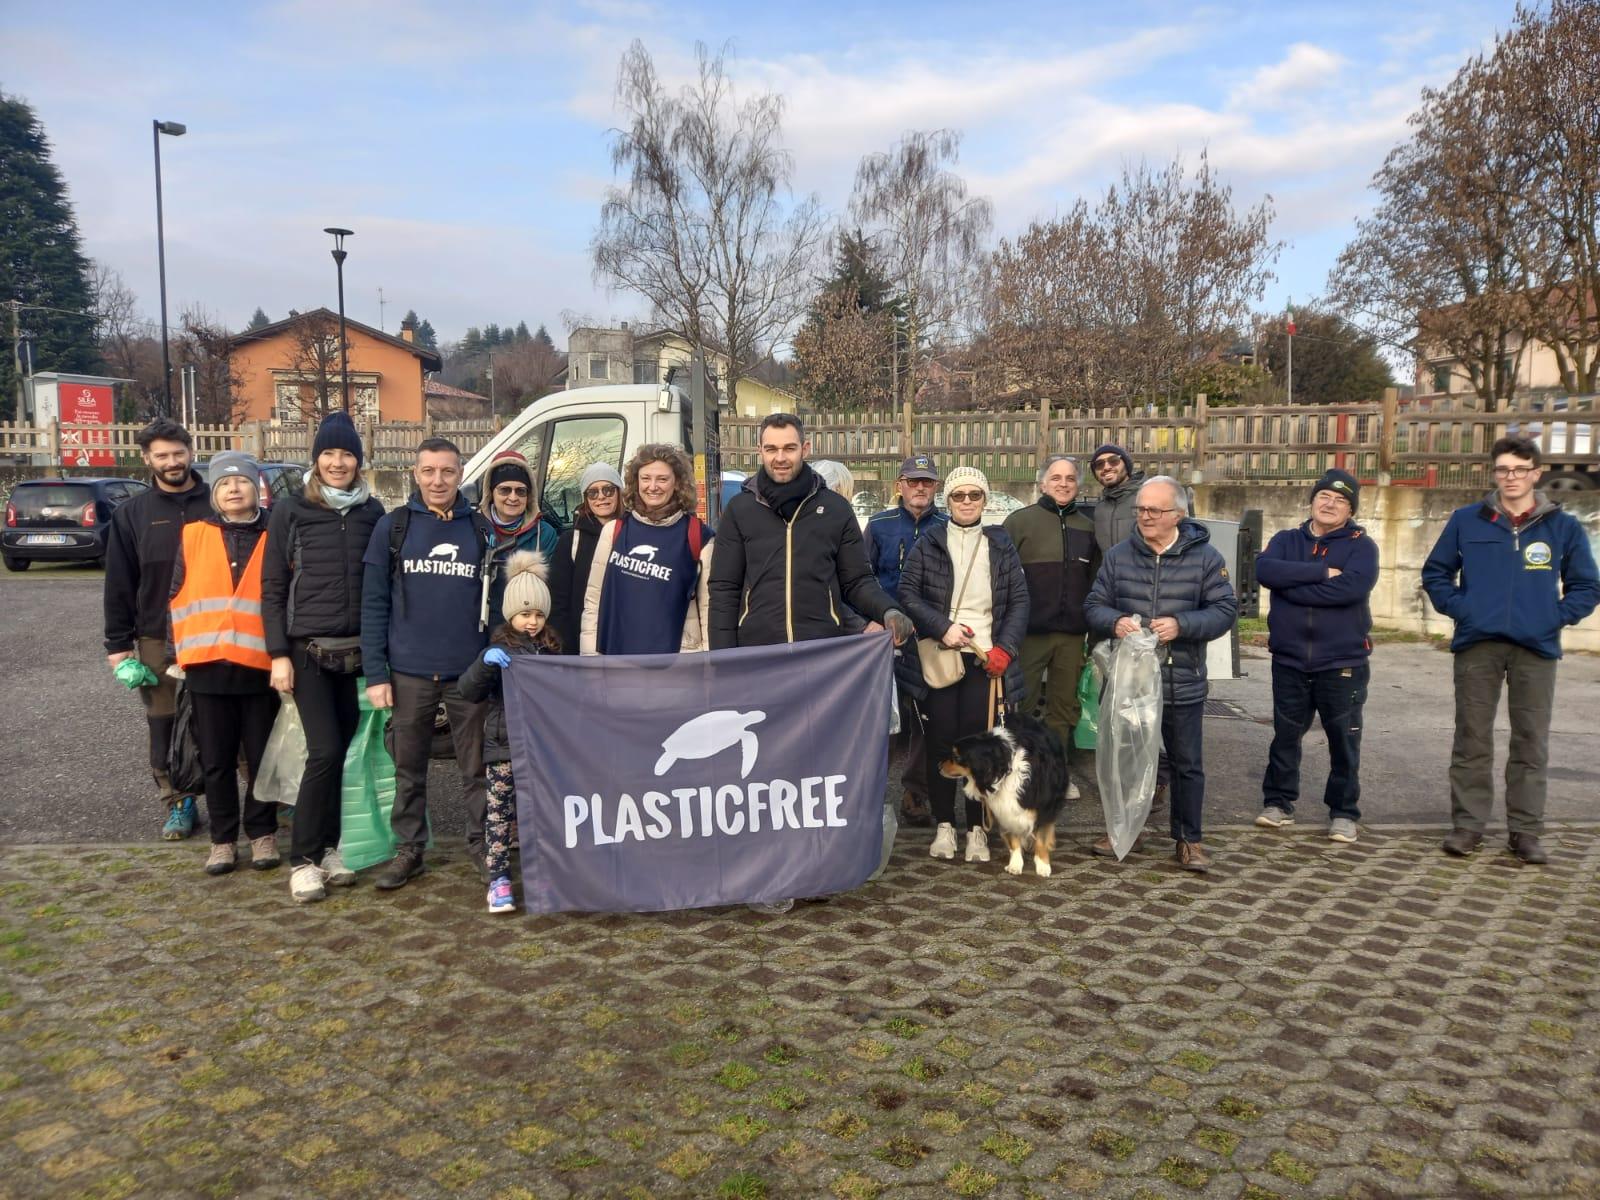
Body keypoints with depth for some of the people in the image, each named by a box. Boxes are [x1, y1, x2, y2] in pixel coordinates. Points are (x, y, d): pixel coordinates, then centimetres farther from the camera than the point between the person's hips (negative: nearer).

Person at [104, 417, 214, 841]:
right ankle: (176, 803, 21)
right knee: (165, 728, 8)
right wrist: (119, 644, 1)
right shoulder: (131, 515, 5)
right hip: (158, 640, 2)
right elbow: (119, 585, 5)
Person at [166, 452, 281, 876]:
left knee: (261, 758, 8)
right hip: (207, 666, 1)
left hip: (260, 665, -1)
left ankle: (262, 833, 23)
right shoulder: (194, 535, 6)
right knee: (216, 761, 9)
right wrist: (176, 654, 5)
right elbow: (176, 599, 9)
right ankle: (223, 838, 21)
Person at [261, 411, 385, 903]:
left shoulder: (372, 512, 8)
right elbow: (272, 588, 0)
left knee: (341, 754, 5)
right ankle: (304, 860, 2)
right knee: (326, 752, -11)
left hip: (358, 651, 3)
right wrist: (278, 654, -6)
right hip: (308, 651, -3)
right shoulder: (290, 512, 1)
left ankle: (326, 850, 19)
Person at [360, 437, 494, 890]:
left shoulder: (481, 530, 5)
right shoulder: (392, 527, 2)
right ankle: (408, 850, 24)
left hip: (469, 671, 0)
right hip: (409, 672, 0)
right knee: (409, 768, 11)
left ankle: (481, 844, 20)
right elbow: (374, 604, 0)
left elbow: (494, 600, 7)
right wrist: (375, 672, -5)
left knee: (475, 767, 7)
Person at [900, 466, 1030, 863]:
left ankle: (977, 829, 8)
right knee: (940, 738, 0)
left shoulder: (1001, 545, 11)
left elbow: (1019, 601, 9)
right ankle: (943, 826, 13)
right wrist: (943, 628, -11)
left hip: (985, 658, 1)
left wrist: (1005, 649, -4)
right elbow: (907, 593, 0)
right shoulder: (928, 544, 6)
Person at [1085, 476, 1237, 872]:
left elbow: (1225, 610, -6)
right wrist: (1114, 622, -17)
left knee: (1187, 763, 7)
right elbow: (1093, 605, 6)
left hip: (1182, 683, -2)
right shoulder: (1118, 555, 4)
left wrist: (1181, 625, -22)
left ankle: (1188, 839, 20)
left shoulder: (1205, 556, -3)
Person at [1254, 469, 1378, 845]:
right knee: (1286, 734, 11)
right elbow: (1265, 569, -14)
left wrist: (1291, 586, -17)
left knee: (1343, 739, 6)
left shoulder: (1361, 545, -2)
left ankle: (1344, 812, 19)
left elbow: (1351, 587, -22)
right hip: (1290, 659, 3)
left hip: (1343, 661, -2)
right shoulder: (1287, 539, 7)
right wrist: (1320, 572, -20)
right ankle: (1278, 803, 24)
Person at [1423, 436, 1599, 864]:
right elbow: (1436, 573, 12)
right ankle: (1467, 825, 11)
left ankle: (1526, 830, 14)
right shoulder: (1466, 521, 6)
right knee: (1472, 740, 4)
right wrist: (1459, 608, -2)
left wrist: (1555, 617, -5)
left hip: (1536, 649, 0)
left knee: (1531, 743, 5)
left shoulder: (1564, 527, 6)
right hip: (1477, 645, 0)